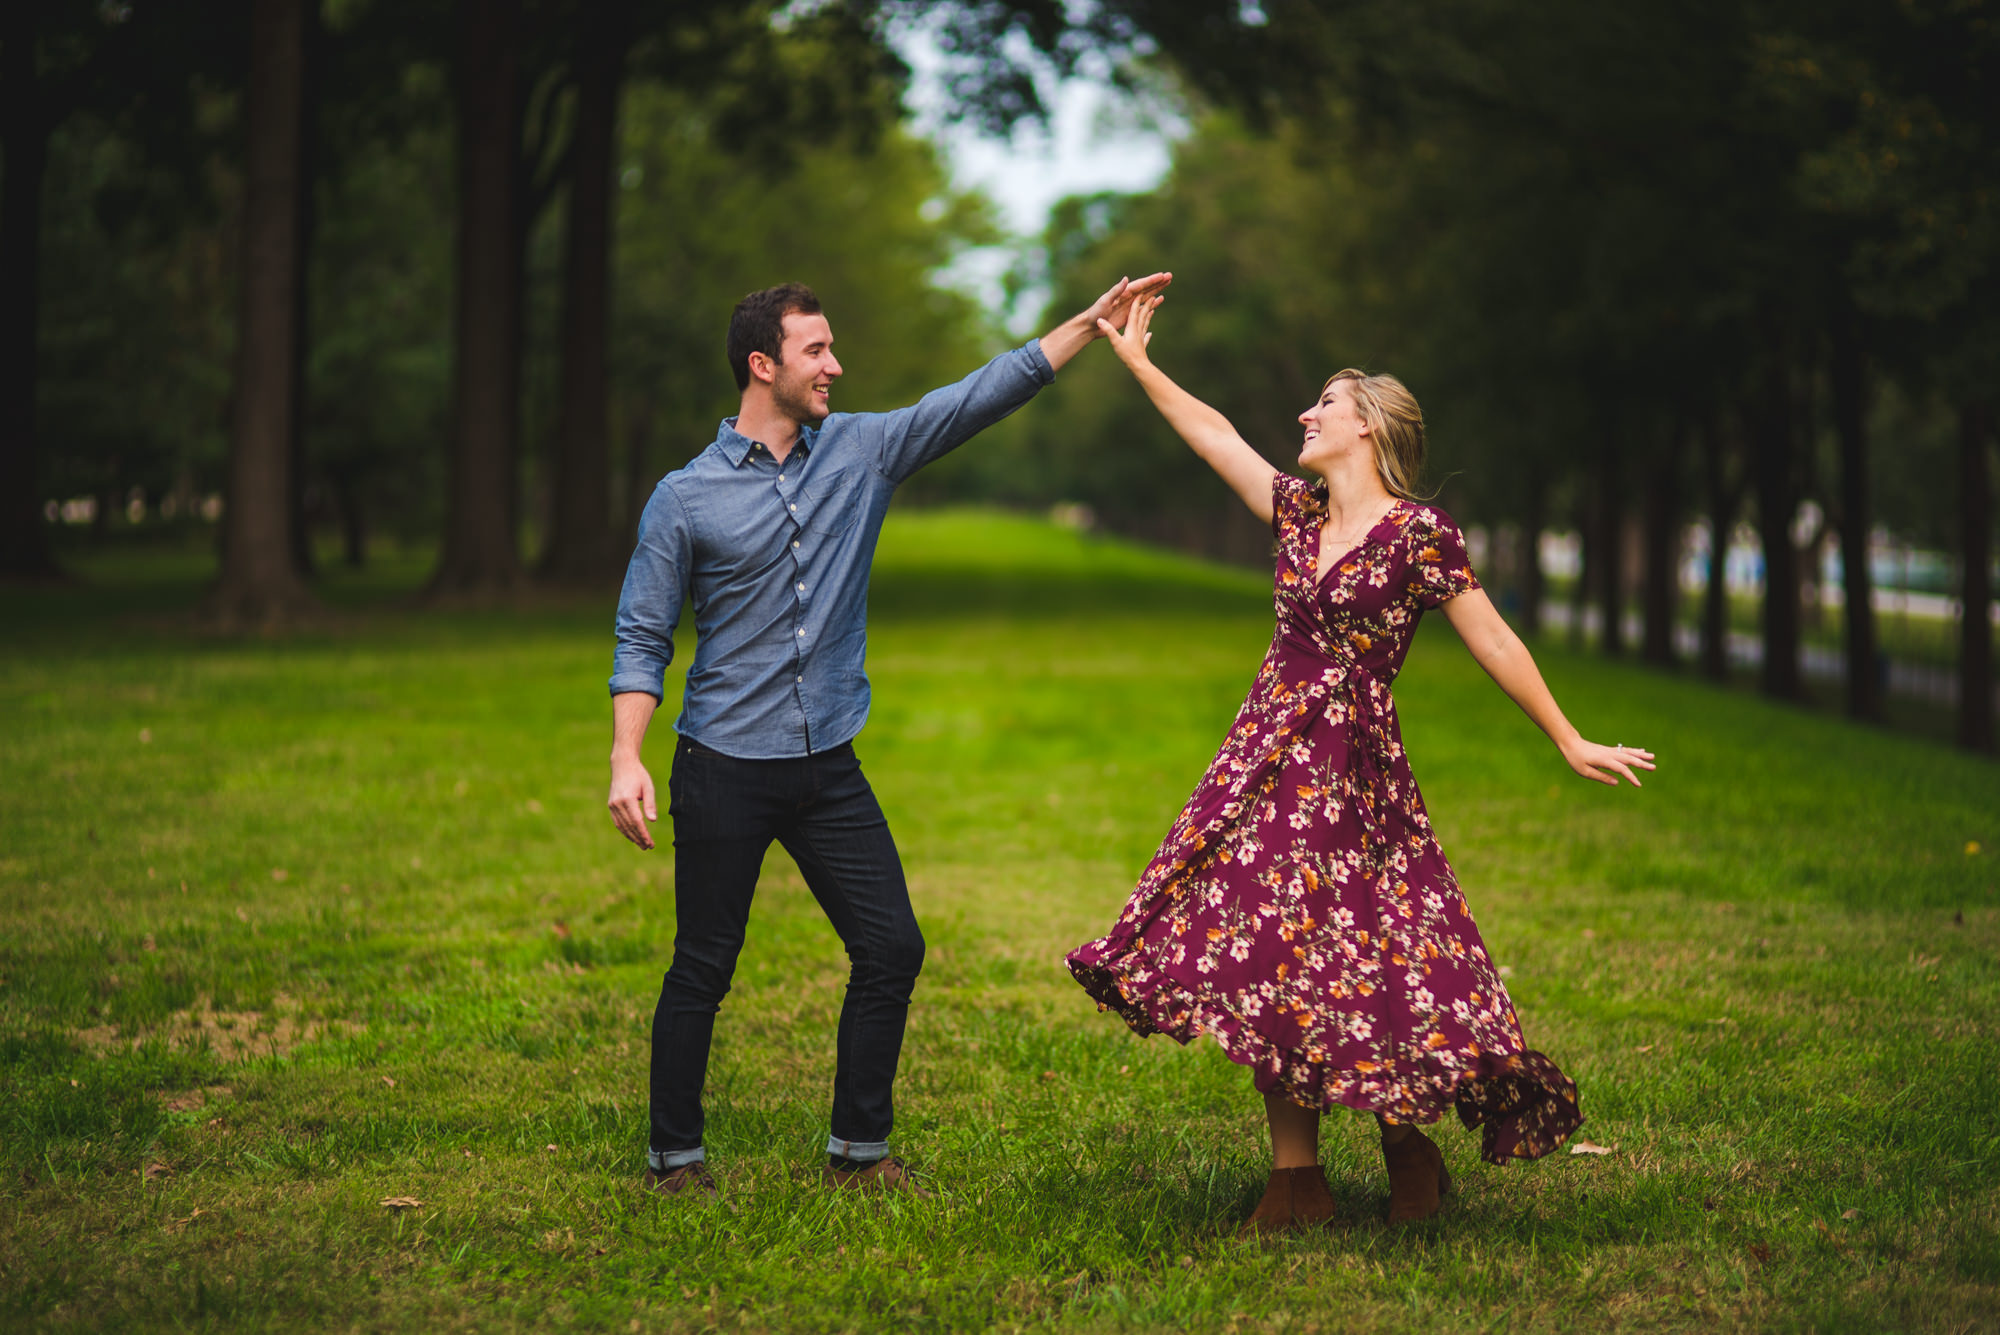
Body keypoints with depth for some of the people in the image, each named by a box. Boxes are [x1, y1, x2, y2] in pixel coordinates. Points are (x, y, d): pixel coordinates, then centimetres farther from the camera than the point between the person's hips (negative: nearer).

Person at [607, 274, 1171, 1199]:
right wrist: (626, 759, -15)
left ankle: (858, 1151, 16)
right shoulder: (686, 499, -6)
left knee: (891, 949, 2)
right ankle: (674, 1158, 17)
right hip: (725, 772, -4)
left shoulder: (862, 451, 5)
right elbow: (643, 639, -4)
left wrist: (1091, 325, -4)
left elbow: (981, 395, 2)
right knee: (702, 972, 2)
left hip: (830, 768, 4)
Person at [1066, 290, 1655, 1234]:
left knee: (1363, 966, -8)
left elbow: (1494, 642, -6)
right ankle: (1296, 1181, 10)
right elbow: (1215, 435, 21)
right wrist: (1137, 361, 22)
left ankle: (1411, 1153, 15)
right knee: (1267, 958, 3)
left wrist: (1569, 743, -5)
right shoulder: (1299, 510, 11)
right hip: (1269, 756, 6)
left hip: (1355, 766, -6)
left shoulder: (1419, 533, -8)